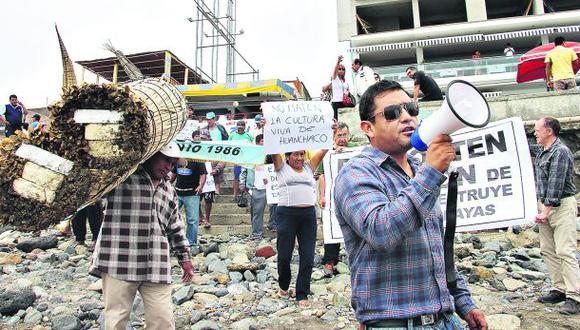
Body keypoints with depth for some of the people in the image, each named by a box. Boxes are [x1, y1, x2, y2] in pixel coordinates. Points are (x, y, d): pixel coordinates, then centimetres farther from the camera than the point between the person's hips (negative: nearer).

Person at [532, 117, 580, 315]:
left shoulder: (560, 152, -13)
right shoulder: (542, 153, 15)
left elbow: (556, 185, -18)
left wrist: (546, 211, -20)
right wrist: (541, 208, 16)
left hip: (561, 205, -9)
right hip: (544, 205, 9)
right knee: (548, 250, 10)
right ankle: (560, 290, 18)